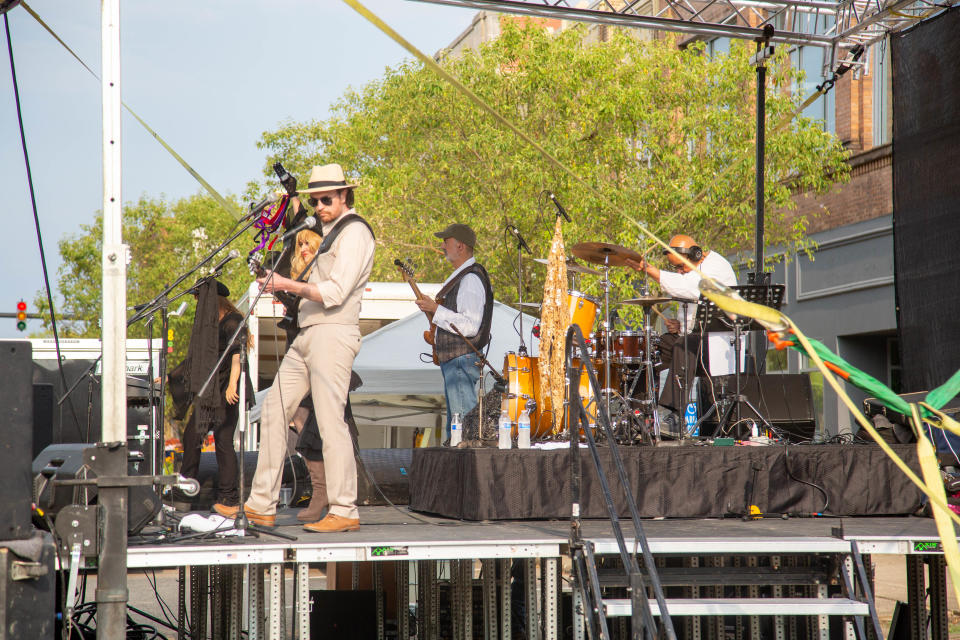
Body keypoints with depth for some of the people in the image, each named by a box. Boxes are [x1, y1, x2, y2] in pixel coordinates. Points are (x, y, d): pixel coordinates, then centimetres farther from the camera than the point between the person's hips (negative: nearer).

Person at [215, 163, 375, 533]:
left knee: (330, 420, -12)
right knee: (274, 410, 6)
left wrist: (288, 285, -14)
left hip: (332, 334, -10)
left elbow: (335, 292, -17)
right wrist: (285, 289, 11)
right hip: (307, 336, 10)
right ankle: (261, 506, 8)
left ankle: (344, 512, -8)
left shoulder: (354, 232, -7)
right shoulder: (329, 232, 24)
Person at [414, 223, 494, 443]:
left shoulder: (471, 279, -16)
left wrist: (436, 309, -21)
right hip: (452, 361, 11)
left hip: (462, 361, -11)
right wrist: (437, 337, 18)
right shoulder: (459, 276, 17)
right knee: (454, 428, 14)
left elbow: (469, 326, -24)